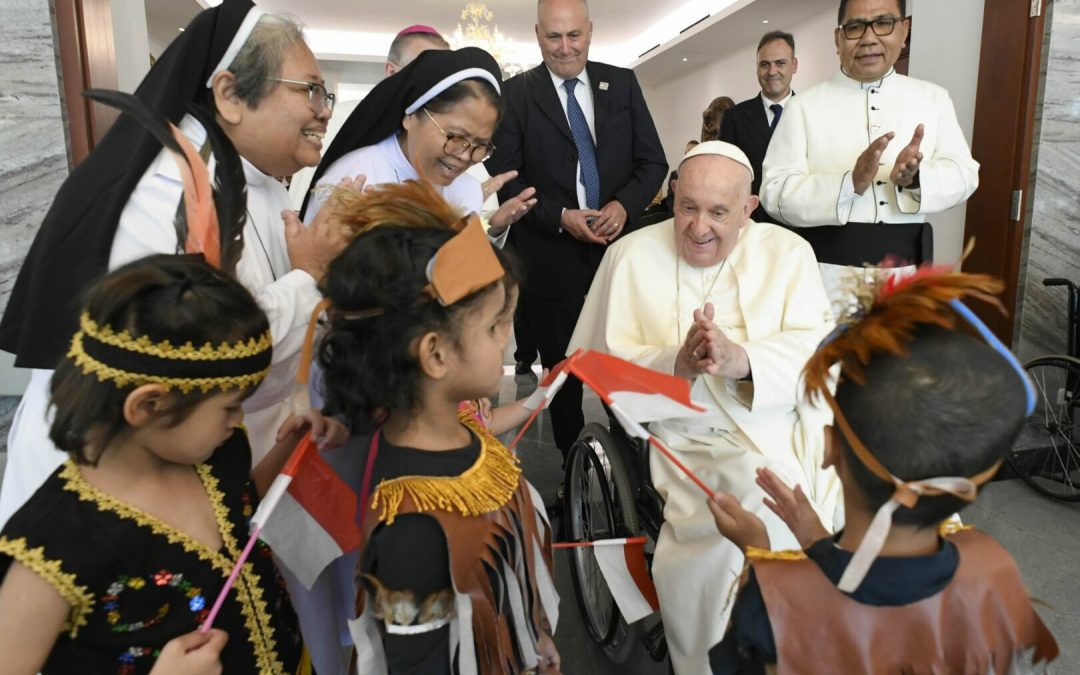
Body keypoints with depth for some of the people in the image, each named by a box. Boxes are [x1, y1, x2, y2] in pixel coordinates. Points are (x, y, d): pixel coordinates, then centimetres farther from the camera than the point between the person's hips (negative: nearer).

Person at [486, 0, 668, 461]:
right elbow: (505, 179, -3)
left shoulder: (622, 83, 9)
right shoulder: (515, 94, 1)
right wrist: (560, 216, -15)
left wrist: (625, 204, -11)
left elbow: (653, 161, 8)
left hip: (620, 249, 2)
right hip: (551, 259, -1)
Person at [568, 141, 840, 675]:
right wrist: (677, 365, -19)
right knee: (761, 522, -26)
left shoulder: (788, 252, 9)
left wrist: (742, 360, -23)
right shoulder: (632, 256, 6)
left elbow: (819, 351, -4)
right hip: (690, 440, -2)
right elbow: (605, 366, -1)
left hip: (786, 427, 3)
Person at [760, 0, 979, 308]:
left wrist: (916, 177, -19)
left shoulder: (934, 98, 8)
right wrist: (850, 184, -25)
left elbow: (963, 174, 2)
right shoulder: (804, 106, -2)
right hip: (827, 270, -2)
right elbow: (776, 192, -10)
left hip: (905, 268, 3)